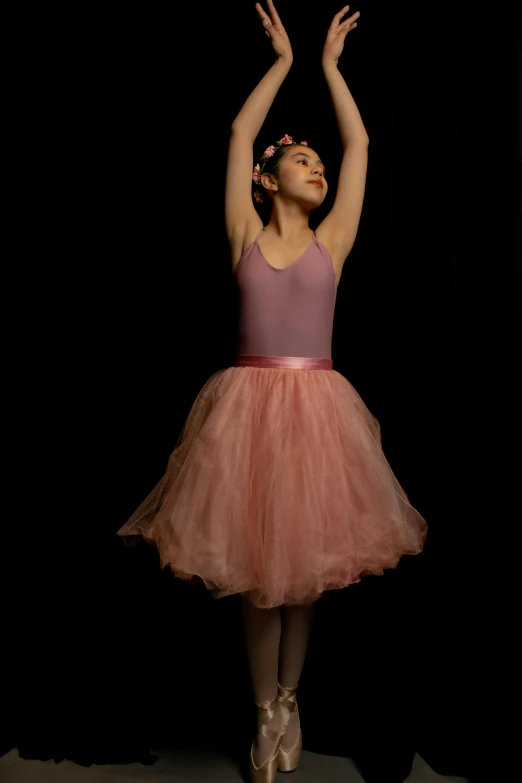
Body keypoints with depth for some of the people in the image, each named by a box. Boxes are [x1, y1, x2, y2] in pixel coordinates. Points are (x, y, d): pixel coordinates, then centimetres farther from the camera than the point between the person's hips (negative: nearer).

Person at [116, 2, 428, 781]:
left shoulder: (333, 241, 9)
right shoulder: (245, 238, 6)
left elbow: (359, 144, 12)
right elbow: (239, 134, 8)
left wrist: (330, 64, 20)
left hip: (317, 408, 2)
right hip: (251, 403, -1)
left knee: (307, 558, 9)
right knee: (256, 559, 5)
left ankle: (289, 699, 29)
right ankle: (267, 712, 21)